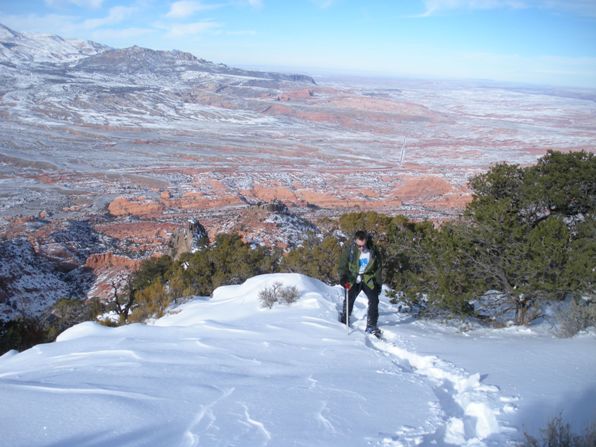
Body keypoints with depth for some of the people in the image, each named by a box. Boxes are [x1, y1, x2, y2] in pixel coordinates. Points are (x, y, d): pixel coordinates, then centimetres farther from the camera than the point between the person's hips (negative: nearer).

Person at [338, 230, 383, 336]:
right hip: (353, 279, -1)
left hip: (369, 279, 1)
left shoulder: (373, 250, -13)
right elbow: (343, 266, -9)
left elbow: (379, 267, 1)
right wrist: (343, 278, -24)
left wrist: (378, 283, 2)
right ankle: (343, 322, 23)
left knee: (374, 300, -9)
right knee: (349, 300, -1)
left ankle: (371, 326, 1)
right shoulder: (349, 249, -17)